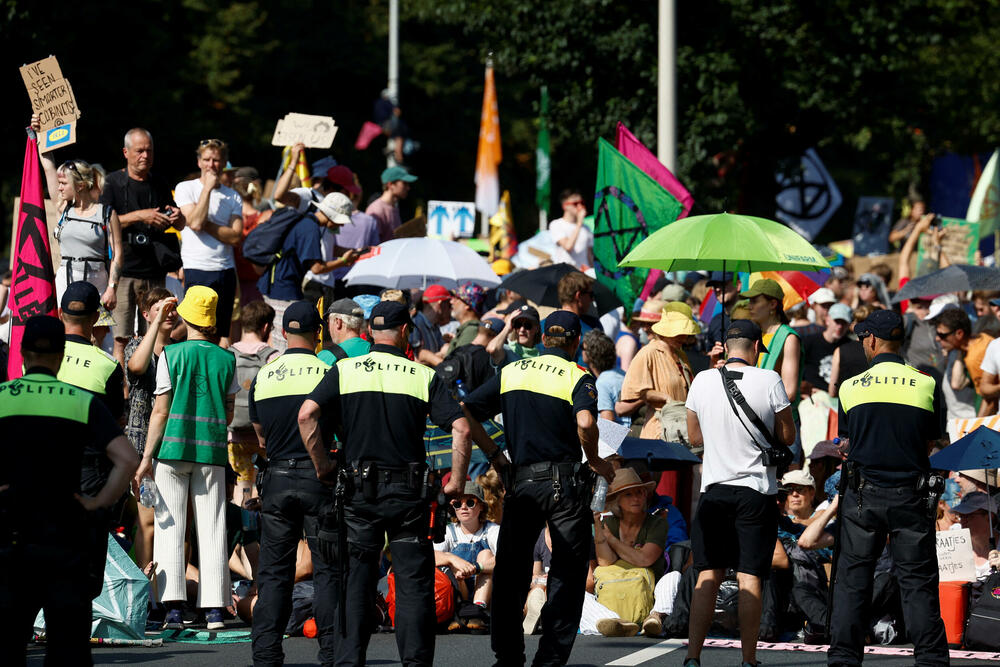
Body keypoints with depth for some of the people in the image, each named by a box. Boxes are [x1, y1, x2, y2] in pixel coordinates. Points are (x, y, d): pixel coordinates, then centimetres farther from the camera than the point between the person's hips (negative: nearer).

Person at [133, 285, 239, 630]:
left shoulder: (171, 355, -4)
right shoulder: (226, 359, 4)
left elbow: (160, 411, -6)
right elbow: (229, 413, 8)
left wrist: (146, 458, -2)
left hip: (174, 447, -2)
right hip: (212, 452, 2)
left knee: (170, 527, 1)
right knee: (211, 529, 5)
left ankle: (174, 607, -8)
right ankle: (214, 608, 0)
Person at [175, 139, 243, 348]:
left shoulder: (232, 196, 11)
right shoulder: (185, 189, 3)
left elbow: (236, 236, 0)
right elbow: (195, 223, -13)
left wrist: (205, 225, -9)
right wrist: (208, 188, -8)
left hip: (224, 270, 3)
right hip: (194, 269, -3)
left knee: (222, 333, 3)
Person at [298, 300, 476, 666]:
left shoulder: (345, 370, 2)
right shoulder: (424, 376, 1)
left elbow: (306, 415, -11)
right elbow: (461, 427, -8)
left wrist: (322, 465, -1)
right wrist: (457, 481, 1)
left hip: (359, 489, 1)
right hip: (408, 492, -1)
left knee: (355, 581, 6)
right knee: (414, 583, 5)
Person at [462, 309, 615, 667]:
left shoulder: (510, 372, 10)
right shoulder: (578, 377, -3)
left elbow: (464, 413, 5)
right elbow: (585, 422, -23)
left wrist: (492, 452, 14)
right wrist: (595, 460, -6)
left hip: (520, 480, 3)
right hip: (565, 482, -3)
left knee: (510, 571, 11)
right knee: (567, 572, 4)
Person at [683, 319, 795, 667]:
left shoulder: (702, 381, 0)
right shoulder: (769, 381, -8)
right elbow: (787, 436, 0)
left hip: (714, 489, 2)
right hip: (757, 491, -2)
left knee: (708, 575, 6)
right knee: (750, 577, 0)